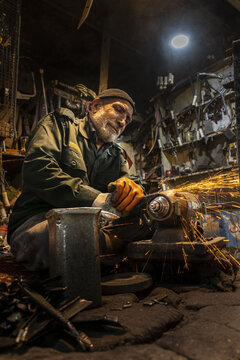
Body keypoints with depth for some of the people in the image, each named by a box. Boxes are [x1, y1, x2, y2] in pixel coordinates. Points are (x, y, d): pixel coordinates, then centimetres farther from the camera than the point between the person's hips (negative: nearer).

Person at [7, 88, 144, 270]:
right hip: (38, 219, -4)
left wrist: (131, 188, -20)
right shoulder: (60, 123, 8)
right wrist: (95, 198, -22)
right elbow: (37, 168, -11)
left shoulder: (117, 156, 24)